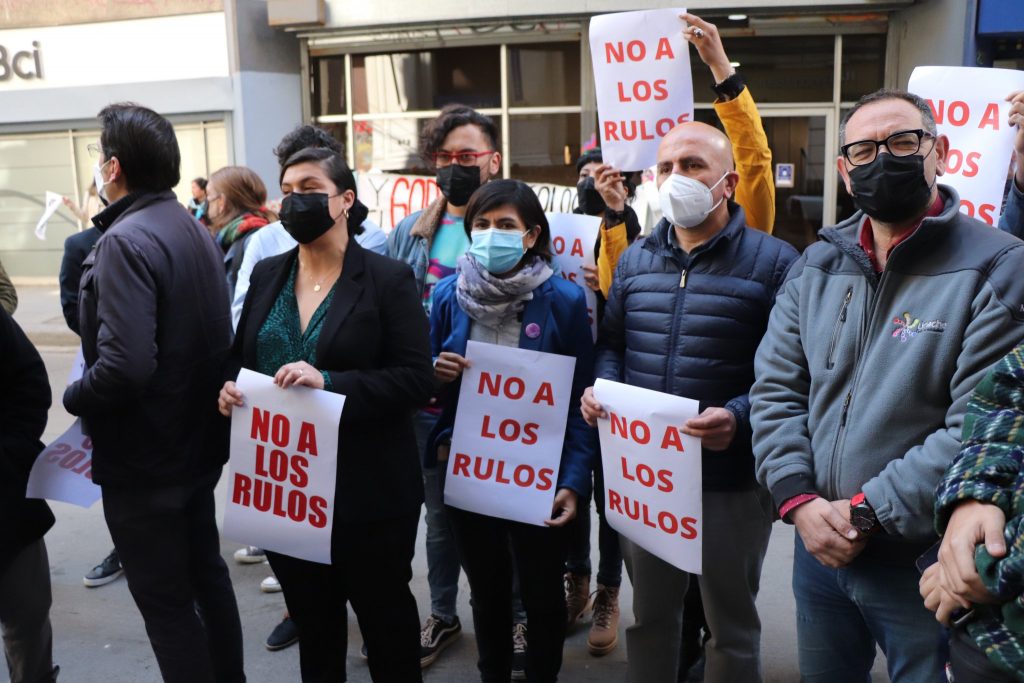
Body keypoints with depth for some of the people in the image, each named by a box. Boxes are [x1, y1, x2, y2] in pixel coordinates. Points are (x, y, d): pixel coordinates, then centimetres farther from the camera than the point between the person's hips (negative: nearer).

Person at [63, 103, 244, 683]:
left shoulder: (125, 240, -22)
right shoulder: (195, 230, 6)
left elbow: (126, 365, -30)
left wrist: (74, 397, -12)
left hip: (142, 458, -9)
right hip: (199, 441, 9)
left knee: (165, 602, 5)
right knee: (206, 573, 22)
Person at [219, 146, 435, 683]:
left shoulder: (388, 278, -10)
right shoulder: (266, 276, 7)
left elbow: (416, 378, -16)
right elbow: (241, 358, 15)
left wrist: (329, 382, -27)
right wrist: (229, 388, -8)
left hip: (367, 490, -5)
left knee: (385, 615, 14)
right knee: (310, 617, 22)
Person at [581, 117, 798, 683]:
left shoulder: (772, 262, -8)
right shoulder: (635, 259, 9)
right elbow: (611, 341, 16)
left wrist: (739, 417, -27)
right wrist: (601, 390, -4)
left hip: (731, 480, -4)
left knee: (731, 626, 15)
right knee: (648, 614, 21)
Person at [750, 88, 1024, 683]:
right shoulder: (816, 268, 5)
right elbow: (776, 390, 2)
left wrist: (867, 512, -18)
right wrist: (800, 500, -11)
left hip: (926, 565, -4)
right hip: (818, 549, 5)